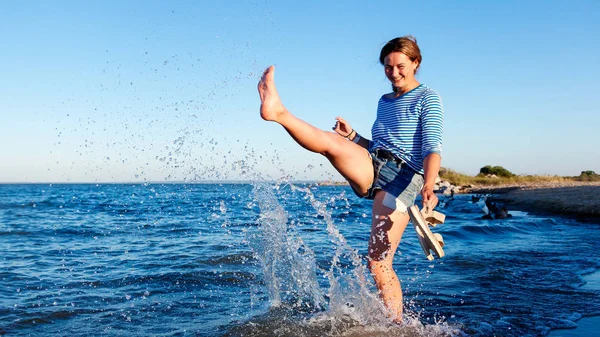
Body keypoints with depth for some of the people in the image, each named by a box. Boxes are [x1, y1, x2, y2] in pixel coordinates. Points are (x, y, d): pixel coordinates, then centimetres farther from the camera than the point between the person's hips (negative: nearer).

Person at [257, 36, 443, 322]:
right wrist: (353, 136, 13)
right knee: (331, 141, -23)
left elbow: (432, 147, -12)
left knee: (379, 265, -11)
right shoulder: (384, 102, 23)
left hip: (402, 179, -6)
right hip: (371, 169, 6)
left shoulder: (428, 99, 3)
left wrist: (428, 185, -29)